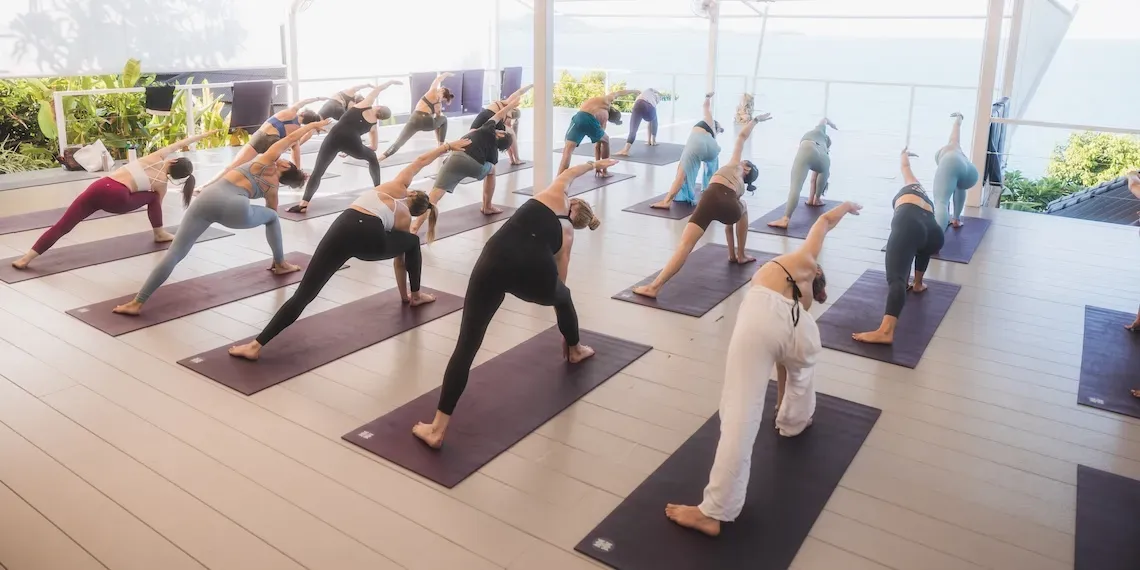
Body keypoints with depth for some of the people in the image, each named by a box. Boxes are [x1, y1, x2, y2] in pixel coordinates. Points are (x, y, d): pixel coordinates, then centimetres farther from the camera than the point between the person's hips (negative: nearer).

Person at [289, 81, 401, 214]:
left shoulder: (365, 105, 15)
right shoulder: (374, 124, 21)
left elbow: (376, 89, 32)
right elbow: (374, 147, 33)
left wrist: (390, 82, 46)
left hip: (334, 137, -1)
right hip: (351, 142, 1)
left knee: (318, 171, 0)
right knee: (372, 157, 33)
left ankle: (304, 203, -15)